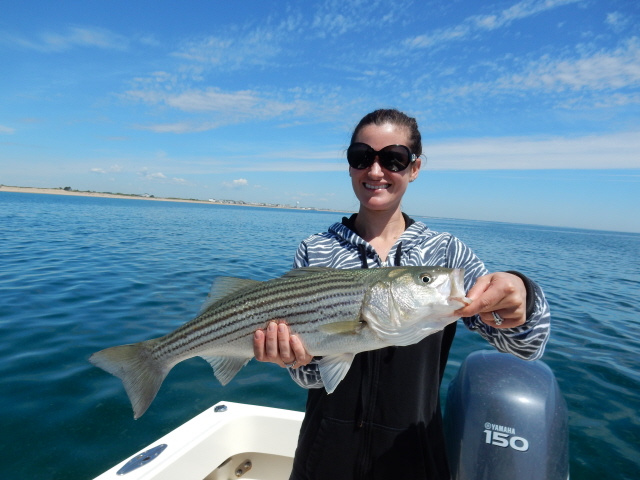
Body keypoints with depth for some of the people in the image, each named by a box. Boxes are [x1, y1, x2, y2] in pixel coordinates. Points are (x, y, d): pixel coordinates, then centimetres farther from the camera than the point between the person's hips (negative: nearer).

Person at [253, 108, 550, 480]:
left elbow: (526, 348, -15)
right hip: (327, 450, 0)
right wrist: (302, 361, -29)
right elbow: (313, 376, -7)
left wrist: (520, 297, -36)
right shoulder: (314, 252, -8)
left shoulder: (446, 252, -8)